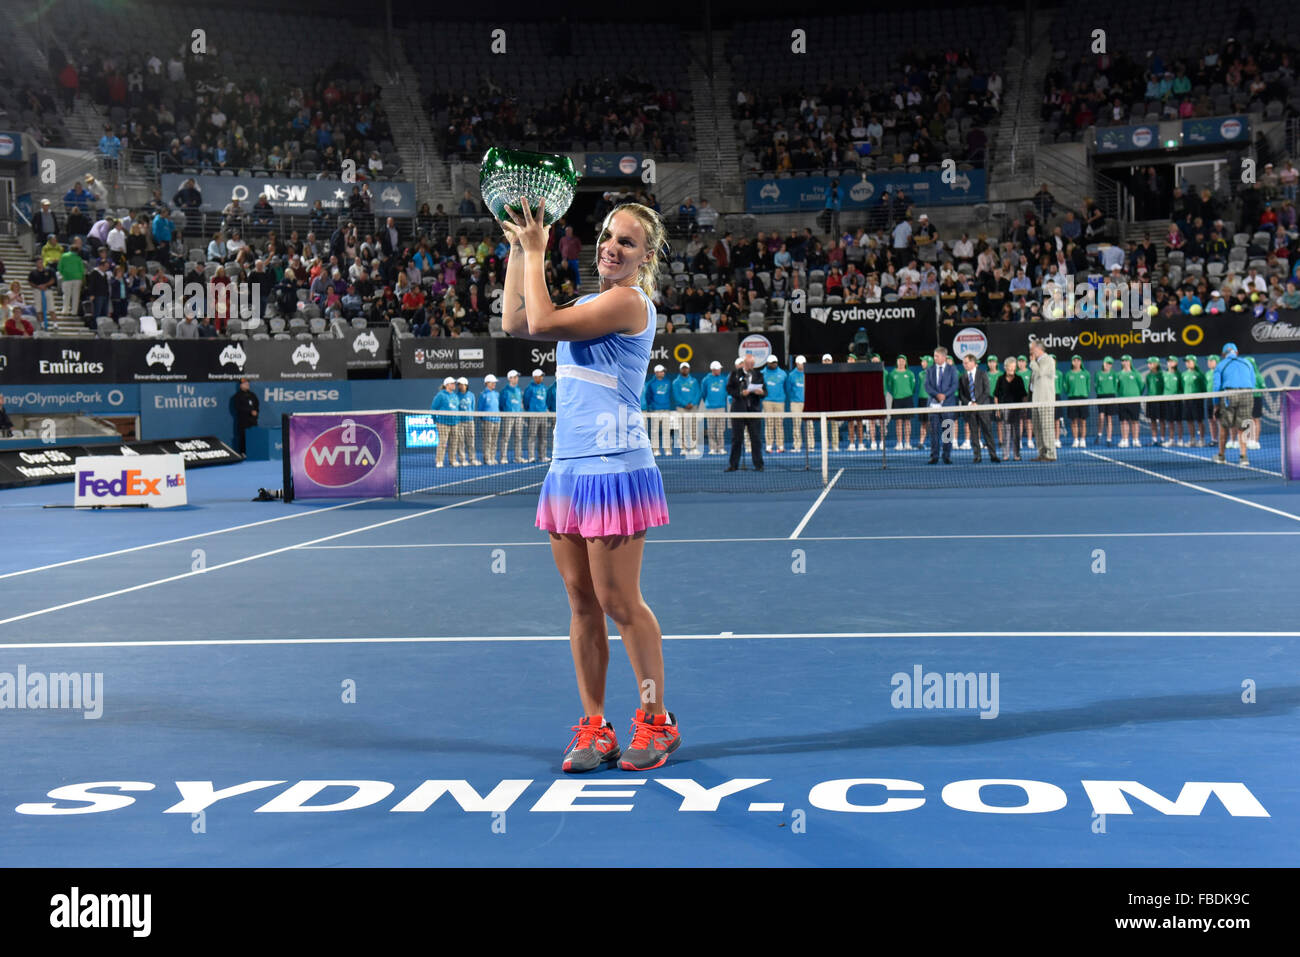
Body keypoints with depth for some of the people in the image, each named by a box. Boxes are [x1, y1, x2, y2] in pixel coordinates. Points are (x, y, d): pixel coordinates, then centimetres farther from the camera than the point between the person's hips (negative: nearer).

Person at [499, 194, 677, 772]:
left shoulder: (630, 301, -9)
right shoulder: (590, 303, 18)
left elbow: (542, 322, -14)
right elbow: (516, 324, 20)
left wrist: (535, 251, -4)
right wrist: (518, 247, 18)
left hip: (613, 467, -8)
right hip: (569, 467, 8)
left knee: (618, 602, -4)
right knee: (582, 602, 7)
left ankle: (656, 721, 10)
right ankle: (594, 729, 14)